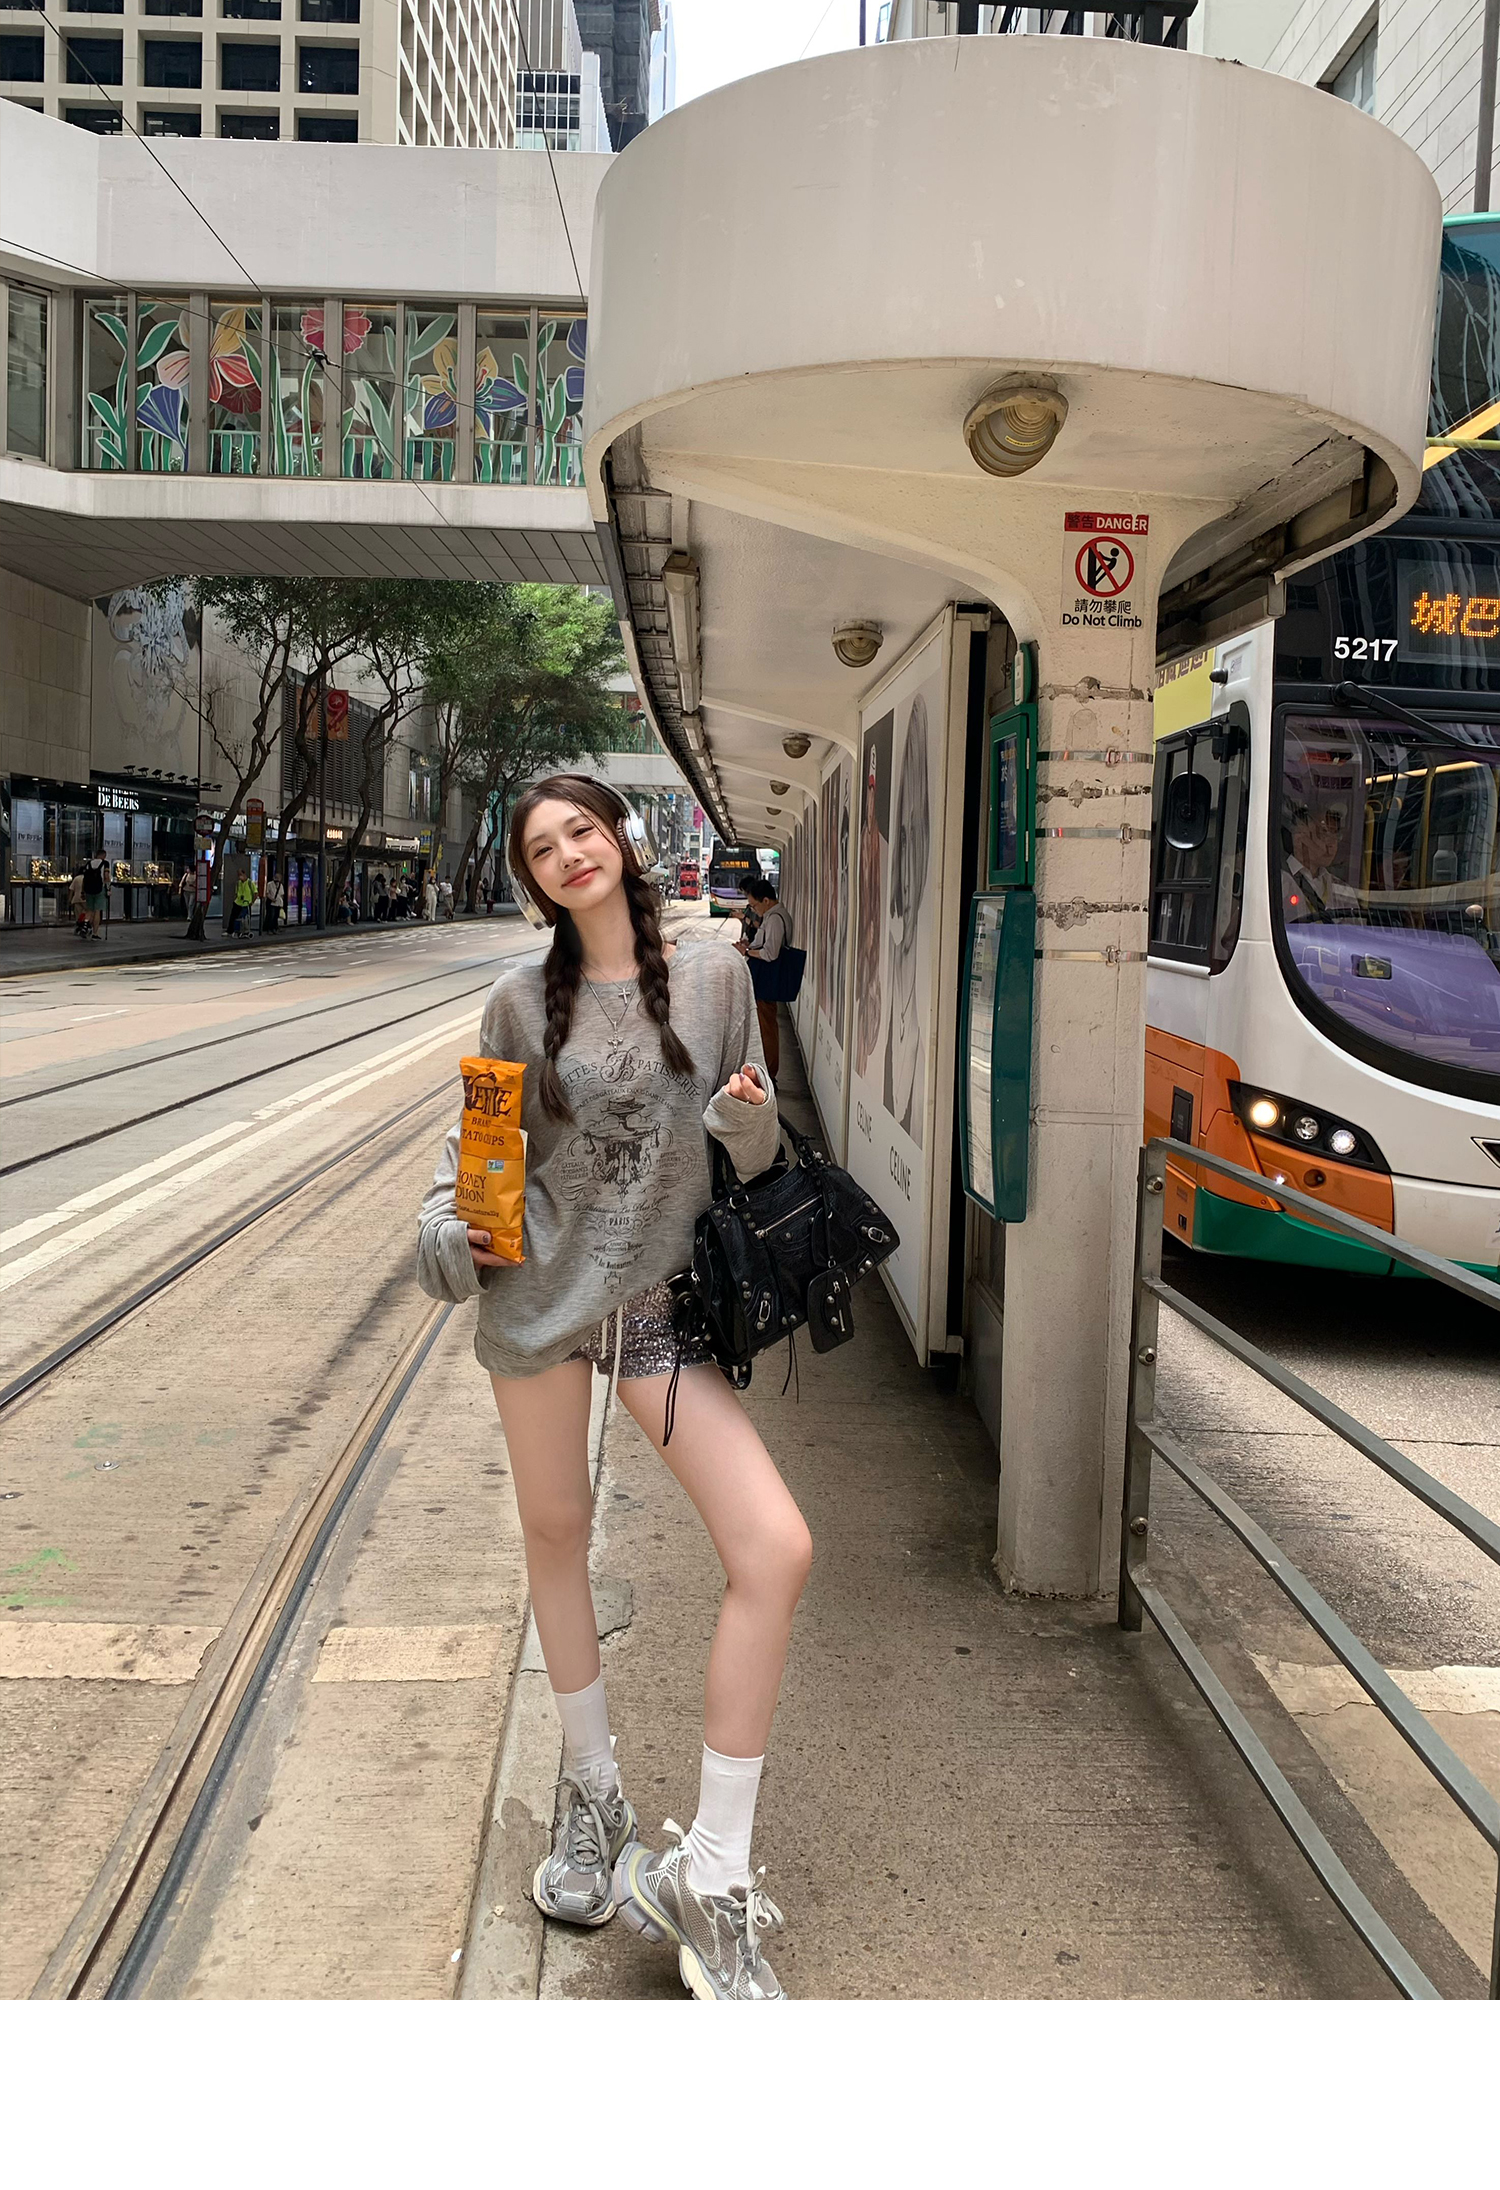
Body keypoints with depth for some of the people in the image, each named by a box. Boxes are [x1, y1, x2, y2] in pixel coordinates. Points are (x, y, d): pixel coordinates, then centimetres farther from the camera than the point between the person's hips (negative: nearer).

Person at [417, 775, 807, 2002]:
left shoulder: (715, 979, 1)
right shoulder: (524, 1001, 0)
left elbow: (752, 1160, 7)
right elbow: (478, 1139, 10)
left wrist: (748, 1121, -15)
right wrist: (447, 1230, -8)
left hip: (660, 1303, 0)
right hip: (539, 1295, 1)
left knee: (778, 1552, -13)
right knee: (558, 1534, 13)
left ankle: (711, 1879, -1)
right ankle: (592, 1793, 38)